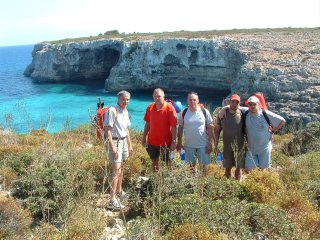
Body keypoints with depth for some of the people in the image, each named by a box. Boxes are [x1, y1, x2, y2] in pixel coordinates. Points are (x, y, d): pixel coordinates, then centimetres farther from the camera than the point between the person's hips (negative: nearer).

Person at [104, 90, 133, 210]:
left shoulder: (126, 112, 10)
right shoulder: (112, 111, -17)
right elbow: (107, 129, -21)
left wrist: (130, 145, 19)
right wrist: (113, 147, -25)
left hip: (123, 141, 8)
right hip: (114, 142, -8)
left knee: (121, 168, 19)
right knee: (116, 171, -12)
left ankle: (119, 192, 36)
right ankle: (112, 201, -9)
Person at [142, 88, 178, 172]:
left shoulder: (170, 108, -14)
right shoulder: (150, 108, -1)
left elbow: (173, 126, -14)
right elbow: (147, 124, 8)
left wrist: (174, 141, -16)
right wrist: (144, 137, 8)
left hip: (166, 142, -4)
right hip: (152, 141, 4)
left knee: (168, 162, 8)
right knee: (154, 162, 16)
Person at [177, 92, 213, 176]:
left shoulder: (205, 112, -6)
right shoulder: (183, 113, -2)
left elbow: (210, 128, -3)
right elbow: (180, 128, 5)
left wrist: (210, 143, -5)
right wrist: (179, 143, 3)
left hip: (203, 145, -1)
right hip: (189, 145, 1)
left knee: (204, 165, 7)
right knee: (192, 166, 12)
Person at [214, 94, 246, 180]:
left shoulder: (242, 114, -5)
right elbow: (217, 130, 2)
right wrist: (216, 146, 0)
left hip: (240, 146, 0)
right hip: (227, 146, 1)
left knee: (238, 167, 8)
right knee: (228, 167, 9)